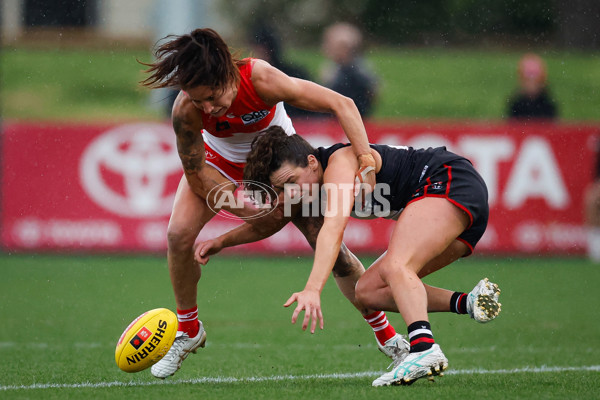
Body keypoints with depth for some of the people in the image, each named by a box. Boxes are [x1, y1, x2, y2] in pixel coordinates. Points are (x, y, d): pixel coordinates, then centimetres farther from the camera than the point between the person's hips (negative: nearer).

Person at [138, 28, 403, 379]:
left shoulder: (260, 79, -41)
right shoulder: (186, 110, -35)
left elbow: (342, 104, -36)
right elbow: (197, 176, -21)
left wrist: (367, 166, -45)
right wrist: (252, 212, -26)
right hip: (221, 161, 1)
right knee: (179, 234, -19)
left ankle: (386, 334, 13)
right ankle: (189, 331, 6)